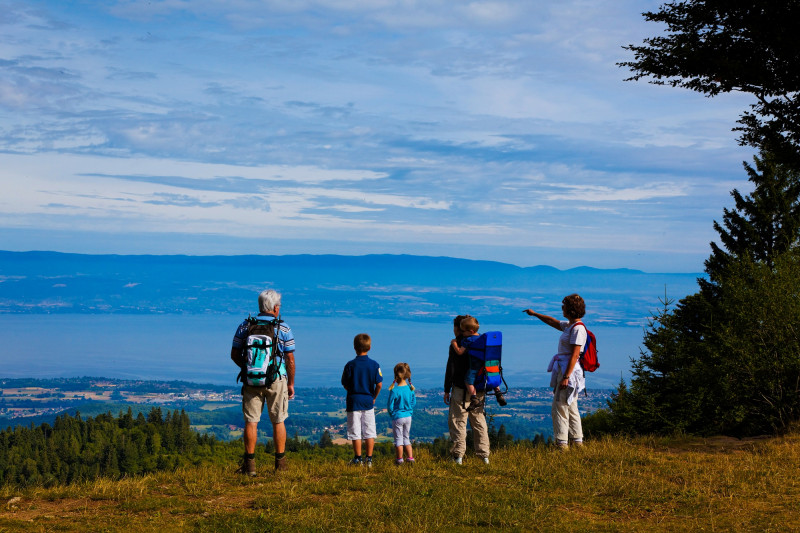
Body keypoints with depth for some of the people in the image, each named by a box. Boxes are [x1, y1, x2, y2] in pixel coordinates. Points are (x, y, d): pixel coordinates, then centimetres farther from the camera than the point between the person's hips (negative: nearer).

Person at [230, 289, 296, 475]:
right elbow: (290, 359, -3)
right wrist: (291, 383, 7)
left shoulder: (245, 326, 2)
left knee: (251, 421, 3)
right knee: (278, 421, 9)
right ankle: (280, 463, 12)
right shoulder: (283, 328, -4)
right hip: (276, 380, -1)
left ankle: (249, 464, 0)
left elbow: (234, 354, 6)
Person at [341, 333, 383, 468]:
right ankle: (369, 459, 9)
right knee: (369, 432, 8)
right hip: (368, 402, 2)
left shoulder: (350, 365, -7)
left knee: (355, 432, 3)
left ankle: (358, 459, 5)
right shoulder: (374, 365, -4)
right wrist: (374, 397, 10)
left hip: (353, 401, -2)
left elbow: (345, 385, -4)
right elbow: (379, 384, -5)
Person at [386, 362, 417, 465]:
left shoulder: (394, 390, -20)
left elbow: (390, 407, -14)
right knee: (406, 438, 17)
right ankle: (410, 458, 15)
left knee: (398, 438, 7)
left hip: (397, 417, -5)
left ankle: (400, 459, 14)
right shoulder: (410, 389, -4)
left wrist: (391, 412, 6)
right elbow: (414, 403, 6)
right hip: (408, 416, 5)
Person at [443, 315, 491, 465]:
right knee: (479, 422, 13)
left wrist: (447, 390, -6)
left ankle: (458, 455, 1)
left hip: (461, 389, -6)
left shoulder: (456, 344, -10)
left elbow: (451, 368, -12)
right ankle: (484, 455, 15)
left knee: (458, 422, 2)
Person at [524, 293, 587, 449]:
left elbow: (575, 355, -20)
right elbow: (553, 322, 34)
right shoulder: (569, 325, 14)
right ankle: (578, 441, 17)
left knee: (559, 408, -8)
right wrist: (535, 314, 45)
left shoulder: (578, 328, -15)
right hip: (563, 371, 10)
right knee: (571, 408, 12)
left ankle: (562, 443, -5)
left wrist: (566, 377, -24)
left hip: (569, 371, -10)